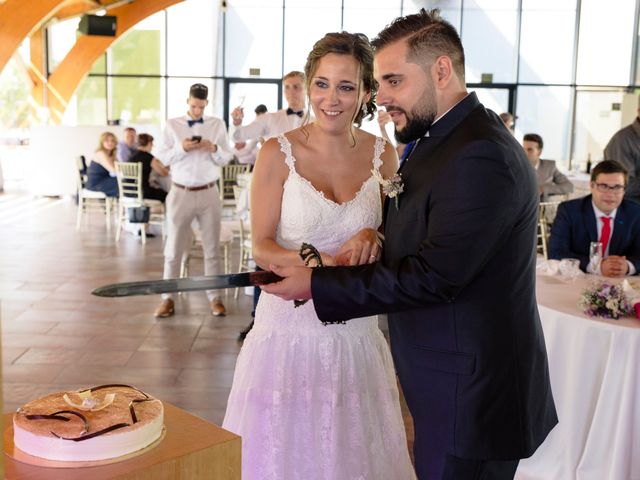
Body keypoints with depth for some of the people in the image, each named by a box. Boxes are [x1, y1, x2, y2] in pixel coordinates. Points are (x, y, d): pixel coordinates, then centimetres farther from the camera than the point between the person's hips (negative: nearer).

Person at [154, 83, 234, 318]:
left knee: (212, 248, 5)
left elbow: (226, 159, 4)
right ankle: (167, 297, 12)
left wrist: (214, 149, -16)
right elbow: (162, 158, 1)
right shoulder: (172, 125, 4)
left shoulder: (217, 124, 6)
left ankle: (214, 297, 13)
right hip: (181, 193, 0)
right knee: (174, 248, 4)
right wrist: (181, 148, -16)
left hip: (208, 193, 1)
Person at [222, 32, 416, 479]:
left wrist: (373, 237, -11)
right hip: (290, 326, -2)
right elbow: (262, 247, -5)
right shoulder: (279, 153, -7)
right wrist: (313, 261, -24)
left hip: (356, 330, 3)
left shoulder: (382, 154, 1)